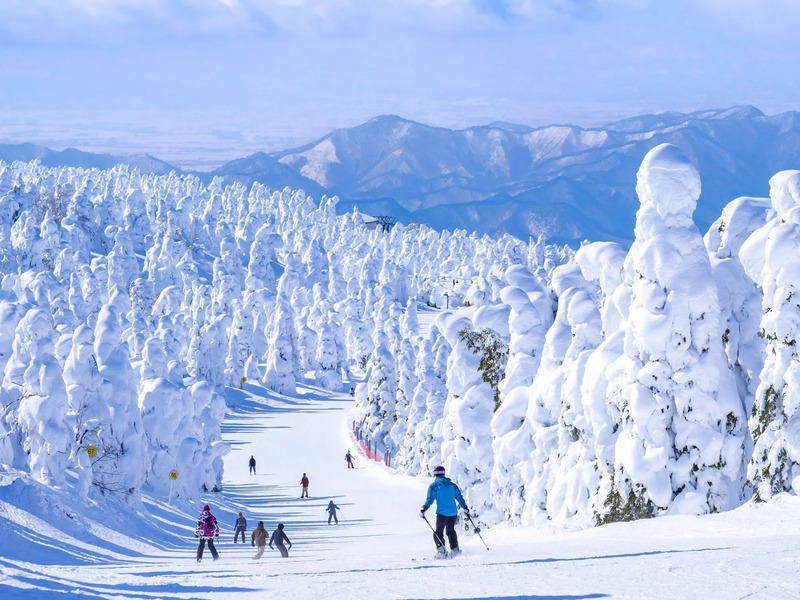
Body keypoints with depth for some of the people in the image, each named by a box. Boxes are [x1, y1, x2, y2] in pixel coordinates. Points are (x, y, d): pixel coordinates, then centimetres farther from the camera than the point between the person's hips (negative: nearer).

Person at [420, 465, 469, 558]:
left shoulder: (433, 486, -1)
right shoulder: (452, 485, 11)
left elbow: (430, 499, -9)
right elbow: (460, 497, 12)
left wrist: (423, 510, -6)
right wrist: (465, 509, 19)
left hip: (442, 513, -4)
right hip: (453, 513, 4)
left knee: (438, 532, 6)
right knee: (451, 531, 22)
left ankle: (441, 550, -12)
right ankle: (455, 549, 17)